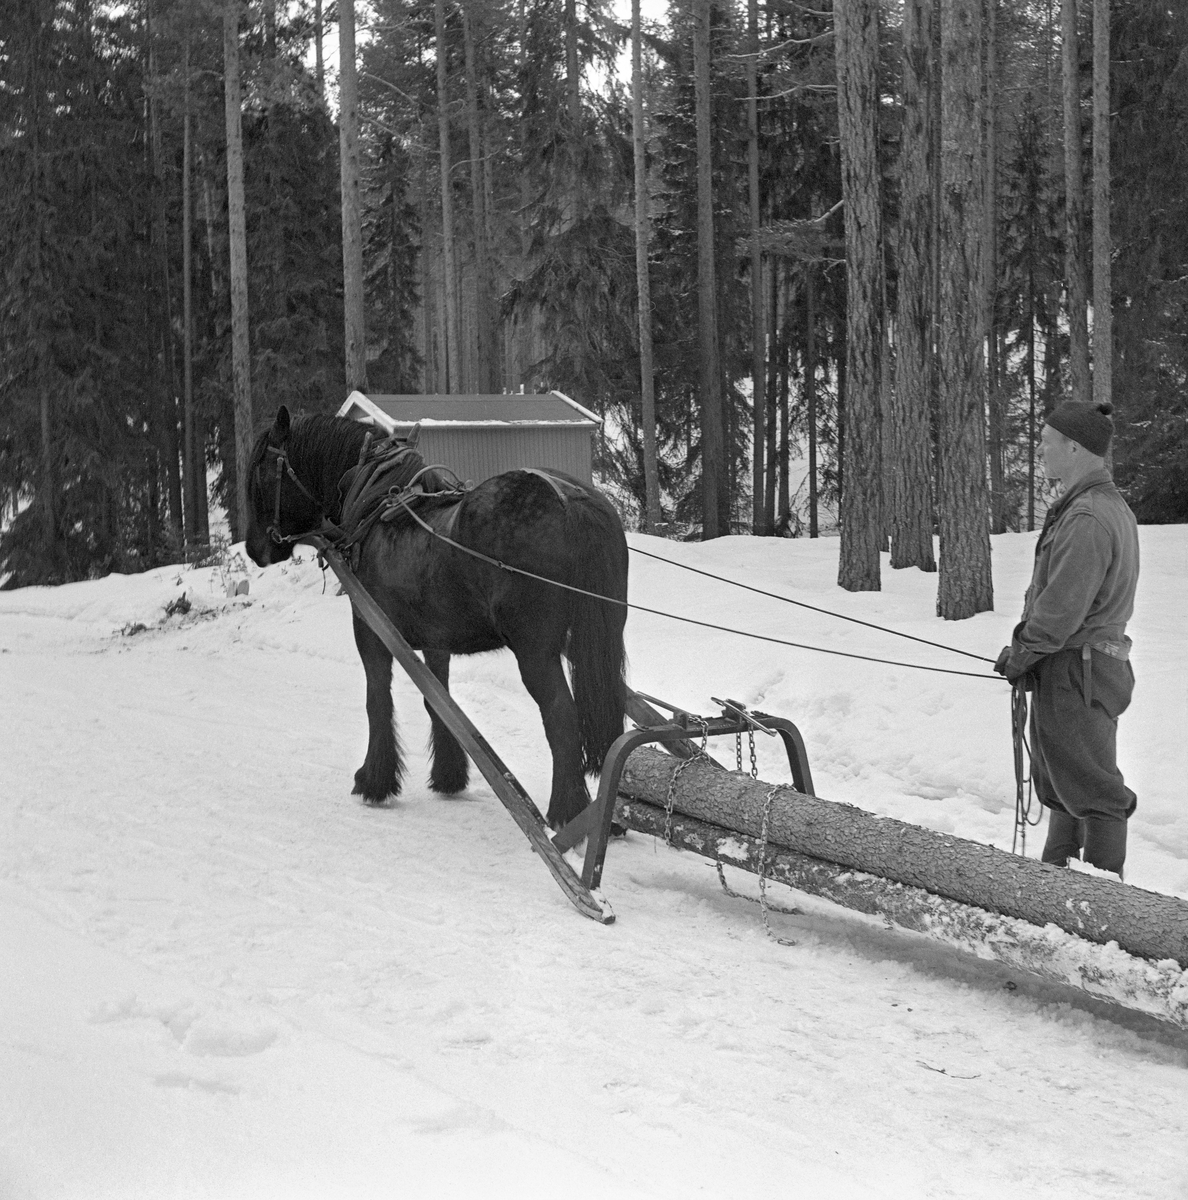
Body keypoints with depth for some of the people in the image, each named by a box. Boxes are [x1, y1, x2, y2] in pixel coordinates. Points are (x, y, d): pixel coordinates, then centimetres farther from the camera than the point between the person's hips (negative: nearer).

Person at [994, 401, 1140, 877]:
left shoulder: (1087, 518, -21)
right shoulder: (1112, 507, 13)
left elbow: (1060, 610, -24)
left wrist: (1019, 654, -9)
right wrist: (1024, 651, 12)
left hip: (1073, 673, -10)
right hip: (1099, 663, 10)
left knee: (1092, 789, -3)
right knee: (1061, 784, 19)